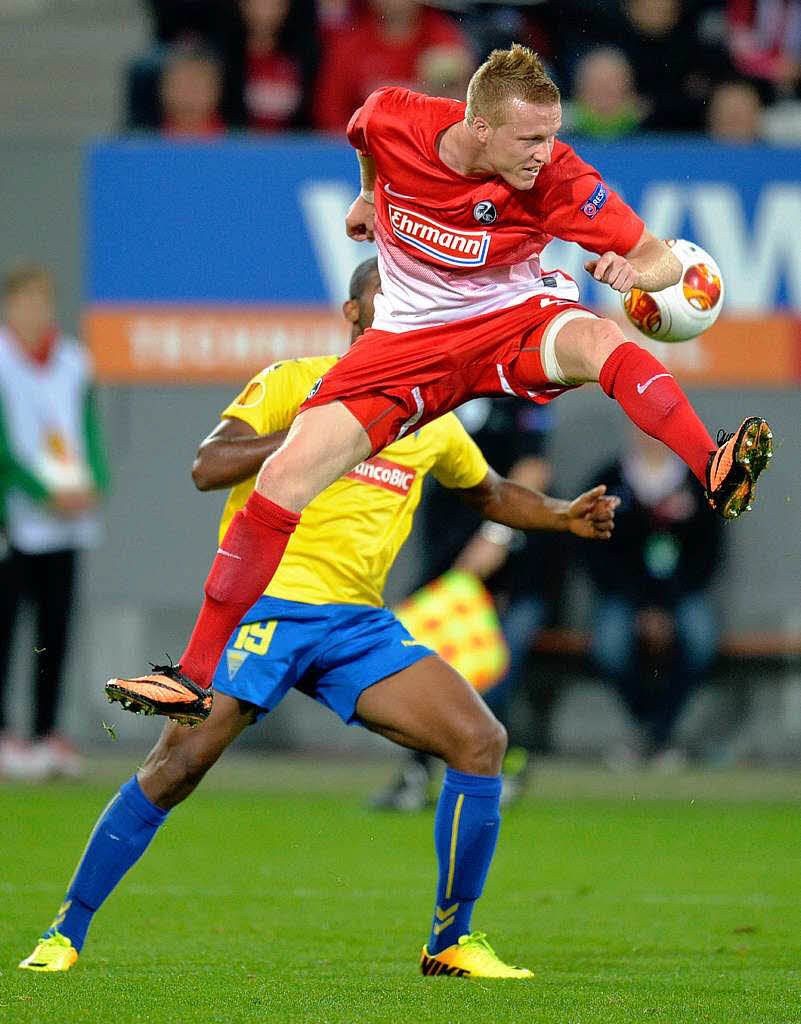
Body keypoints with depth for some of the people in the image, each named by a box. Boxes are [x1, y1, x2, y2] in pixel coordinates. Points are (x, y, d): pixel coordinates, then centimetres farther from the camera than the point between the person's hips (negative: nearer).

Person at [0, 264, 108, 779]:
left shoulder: (72, 362, 12)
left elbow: (89, 429, 11)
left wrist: (93, 485, -7)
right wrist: (47, 494, -16)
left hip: (67, 519, 5)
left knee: (57, 624, 5)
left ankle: (48, 733, 10)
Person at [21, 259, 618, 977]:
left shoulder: (431, 418, 17)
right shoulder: (296, 383, 1)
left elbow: (489, 492, 37)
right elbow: (207, 467, -12)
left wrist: (563, 515, 19)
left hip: (359, 624, 5)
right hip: (266, 602, -5)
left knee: (481, 741, -9)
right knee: (179, 763, -17)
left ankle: (452, 943, 2)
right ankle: (66, 934, -2)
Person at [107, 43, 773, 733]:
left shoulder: (555, 178, -23)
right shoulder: (390, 121, -18)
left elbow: (660, 258, -19)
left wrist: (633, 270, -41)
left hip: (513, 319, -2)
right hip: (411, 335, 2)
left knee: (599, 341, -38)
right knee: (285, 479, -10)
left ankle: (717, 471, -46)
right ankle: (199, 676, -2)